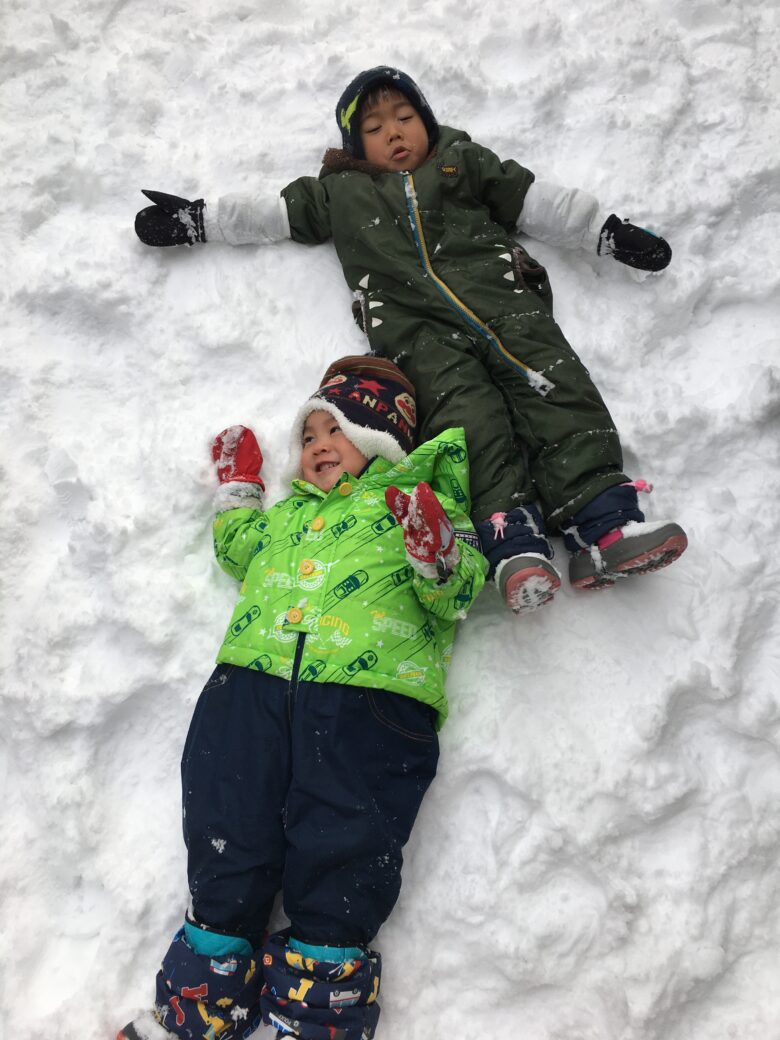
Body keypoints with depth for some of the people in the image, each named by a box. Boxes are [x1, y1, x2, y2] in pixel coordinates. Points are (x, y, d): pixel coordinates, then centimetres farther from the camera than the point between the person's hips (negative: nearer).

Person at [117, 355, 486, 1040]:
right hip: (255, 678, 5)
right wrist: (237, 489, 37)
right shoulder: (291, 509, 31)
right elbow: (241, 553, 38)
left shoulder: (421, 503, 15)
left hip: (370, 684, -4)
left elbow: (459, 593, 3)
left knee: (340, 851, -6)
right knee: (226, 835, 2)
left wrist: (436, 552, -16)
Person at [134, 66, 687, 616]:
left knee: (558, 394, -19)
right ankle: (513, 543, -35)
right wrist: (196, 219, 24)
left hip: (503, 298, 2)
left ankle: (605, 528, -27)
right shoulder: (341, 192, 28)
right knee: (470, 418, -25)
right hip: (419, 330, -1)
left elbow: (539, 200, 24)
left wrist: (610, 231, 20)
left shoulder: (464, 161, 28)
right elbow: (274, 211, 29)